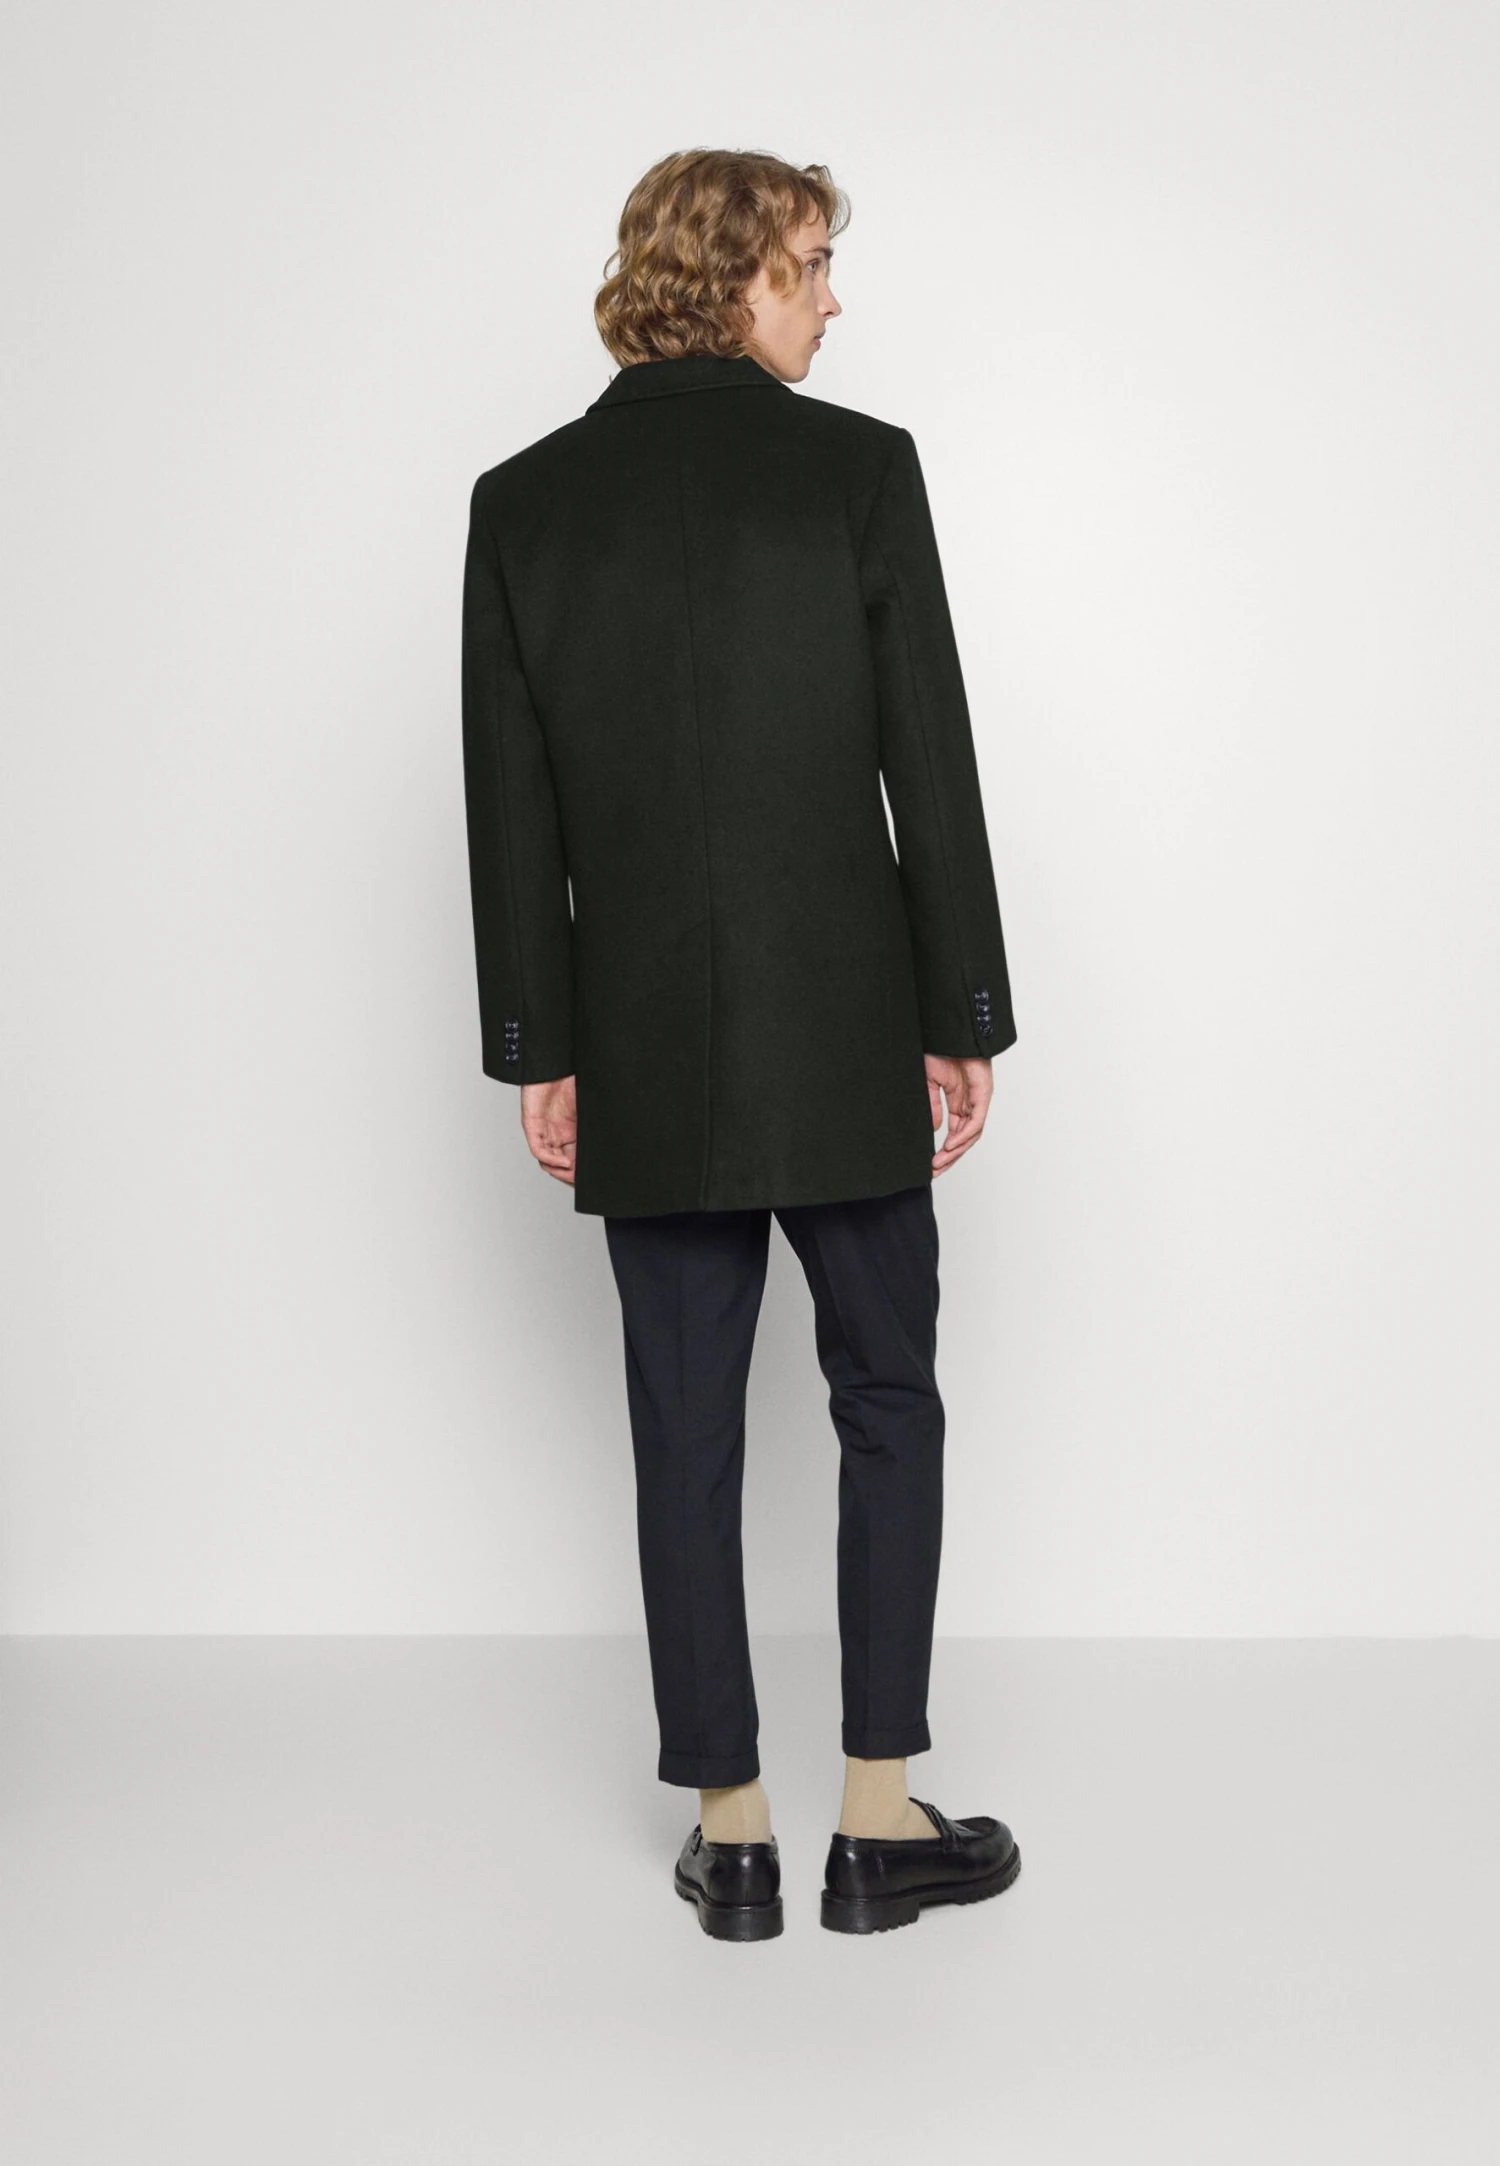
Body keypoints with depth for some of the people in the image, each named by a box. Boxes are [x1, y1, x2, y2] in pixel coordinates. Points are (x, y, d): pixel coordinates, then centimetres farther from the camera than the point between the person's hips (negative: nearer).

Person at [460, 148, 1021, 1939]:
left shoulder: (524, 501, 3)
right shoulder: (860, 467, -5)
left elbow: (511, 814, 3)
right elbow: (932, 770, -6)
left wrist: (539, 1052, 9)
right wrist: (964, 1023, 1)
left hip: (641, 1058, 2)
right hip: (841, 1044, -2)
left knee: (685, 1438, 9)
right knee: (887, 1409, 12)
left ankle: (730, 1836, 18)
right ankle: (878, 1820, 16)